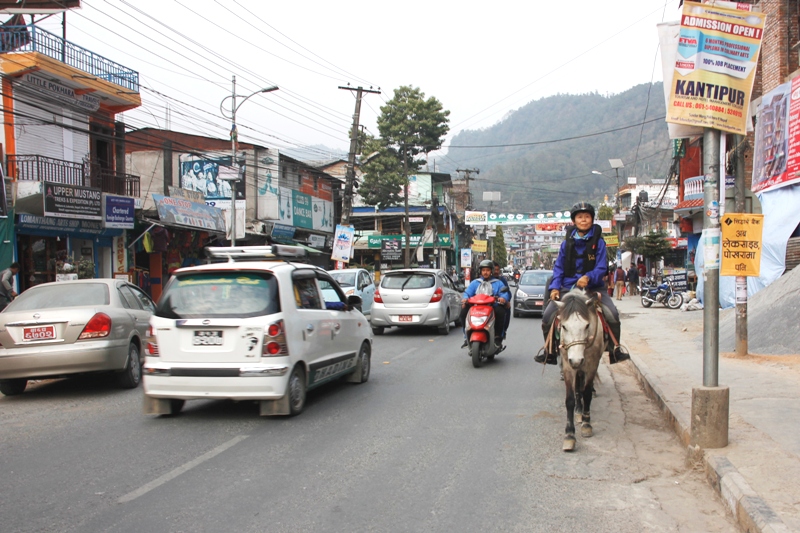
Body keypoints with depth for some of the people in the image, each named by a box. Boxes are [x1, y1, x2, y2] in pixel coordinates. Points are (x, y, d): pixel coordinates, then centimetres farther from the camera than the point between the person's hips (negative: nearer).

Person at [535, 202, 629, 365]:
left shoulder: (598, 242, 1)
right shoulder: (567, 243, 7)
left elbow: (601, 268, -7)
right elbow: (558, 267, 7)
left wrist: (588, 277, -26)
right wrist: (555, 287, -8)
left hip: (593, 287, -1)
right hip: (568, 287, 2)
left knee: (612, 314, -22)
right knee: (547, 316, -14)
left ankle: (615, 349, -3)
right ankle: (550, 351, 5)